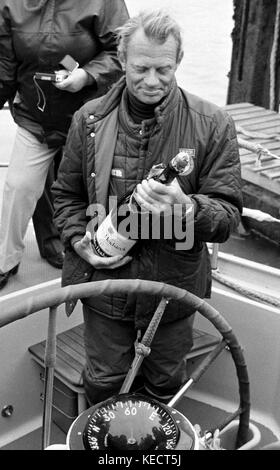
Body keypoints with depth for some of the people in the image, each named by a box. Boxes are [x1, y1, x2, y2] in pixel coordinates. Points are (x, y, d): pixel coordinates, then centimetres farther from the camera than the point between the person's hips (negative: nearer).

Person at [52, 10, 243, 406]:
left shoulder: (213, 126, -11)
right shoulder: (89, 119, -4)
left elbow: (228, 215, -12)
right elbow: (65, 193, 8)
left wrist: (186, 208, -34)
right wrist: (78, 240, -9)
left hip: (173, 285, -1)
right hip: (104, 281, 1)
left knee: (165, 383, 21)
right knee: (103, 383, 18)